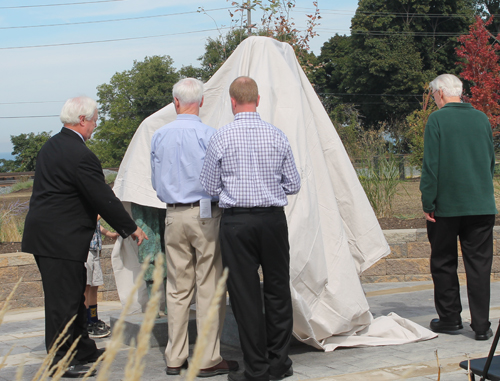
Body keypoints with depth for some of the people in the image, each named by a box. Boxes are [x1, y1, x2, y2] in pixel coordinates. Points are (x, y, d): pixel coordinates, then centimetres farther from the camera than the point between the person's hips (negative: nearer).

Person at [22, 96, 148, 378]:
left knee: (75, 294, 19)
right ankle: (59, 361, 8)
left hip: (45, 234, 10)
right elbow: (104, 198, -15)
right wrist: (131, 228, -3)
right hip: (60, 239, -10)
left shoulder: (52, 146, 13)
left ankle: (83, 349, 30)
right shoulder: (81, 156, -19)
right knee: (63, 299, -1)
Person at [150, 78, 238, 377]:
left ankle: (175, 358, 16)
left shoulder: (159, 136, 5)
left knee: (178, 287, 10)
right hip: (205, 214, -5)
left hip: (173, 216, 5)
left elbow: (156, 181, 13)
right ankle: (209, 359, 4)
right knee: (210, 287, 1)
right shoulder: (208, 134, -10)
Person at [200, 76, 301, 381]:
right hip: (274, 219, 2)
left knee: (245, 293, 4)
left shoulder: (222, 138, -7)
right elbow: (294, 184, 7)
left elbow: (210, 187, 0)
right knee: (278, 290, 13)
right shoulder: (278, 136, 0)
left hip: (237, 222, -2)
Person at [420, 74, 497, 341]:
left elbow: (431, 164, -10)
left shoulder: (437, 119, -7)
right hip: (482, 206, 3)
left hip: (447, 206, -3)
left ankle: (450, 317, 17)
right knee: (479, 264, 5)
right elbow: (491, 160, 15)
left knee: (444, 264, 11)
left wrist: (428, 202, -6)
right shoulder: (481, 119, 7)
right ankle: (481, 325, 3)